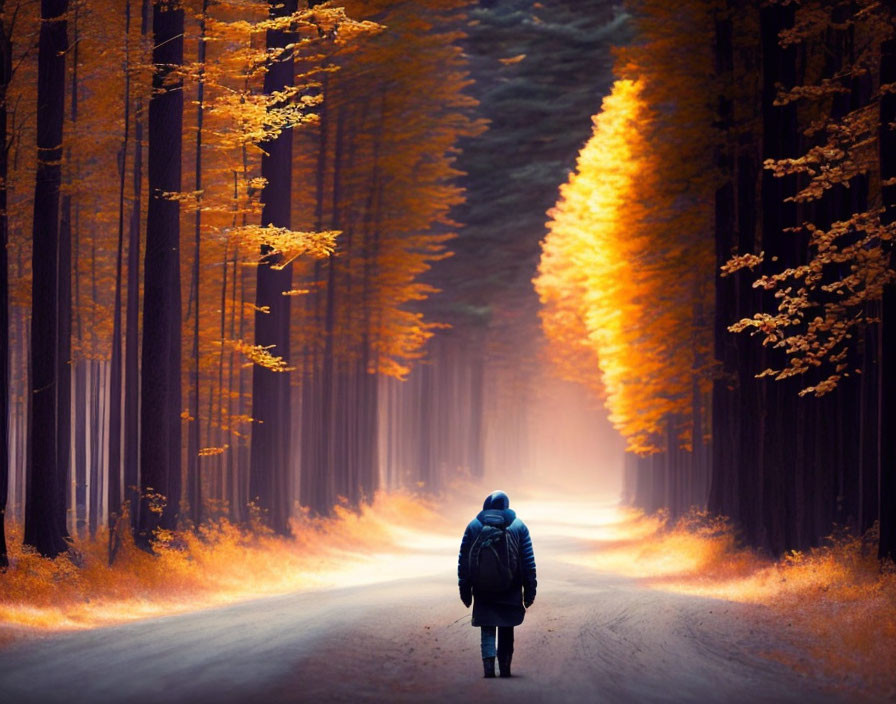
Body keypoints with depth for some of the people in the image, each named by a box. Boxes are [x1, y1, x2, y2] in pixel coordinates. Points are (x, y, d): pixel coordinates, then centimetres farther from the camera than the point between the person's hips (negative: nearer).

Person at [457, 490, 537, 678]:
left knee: (487, 633, 4)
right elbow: (529, 563, -1)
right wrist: (529, 591, 4)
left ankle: (489, 668, -15)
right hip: (510, 592, 0)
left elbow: (463, 561, 2)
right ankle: (505, 671, 17)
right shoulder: (519, 527, 0)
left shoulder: (474, 526, 2)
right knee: (506, 634, 14)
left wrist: (465, 590, 7)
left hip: (483, 593, 0)